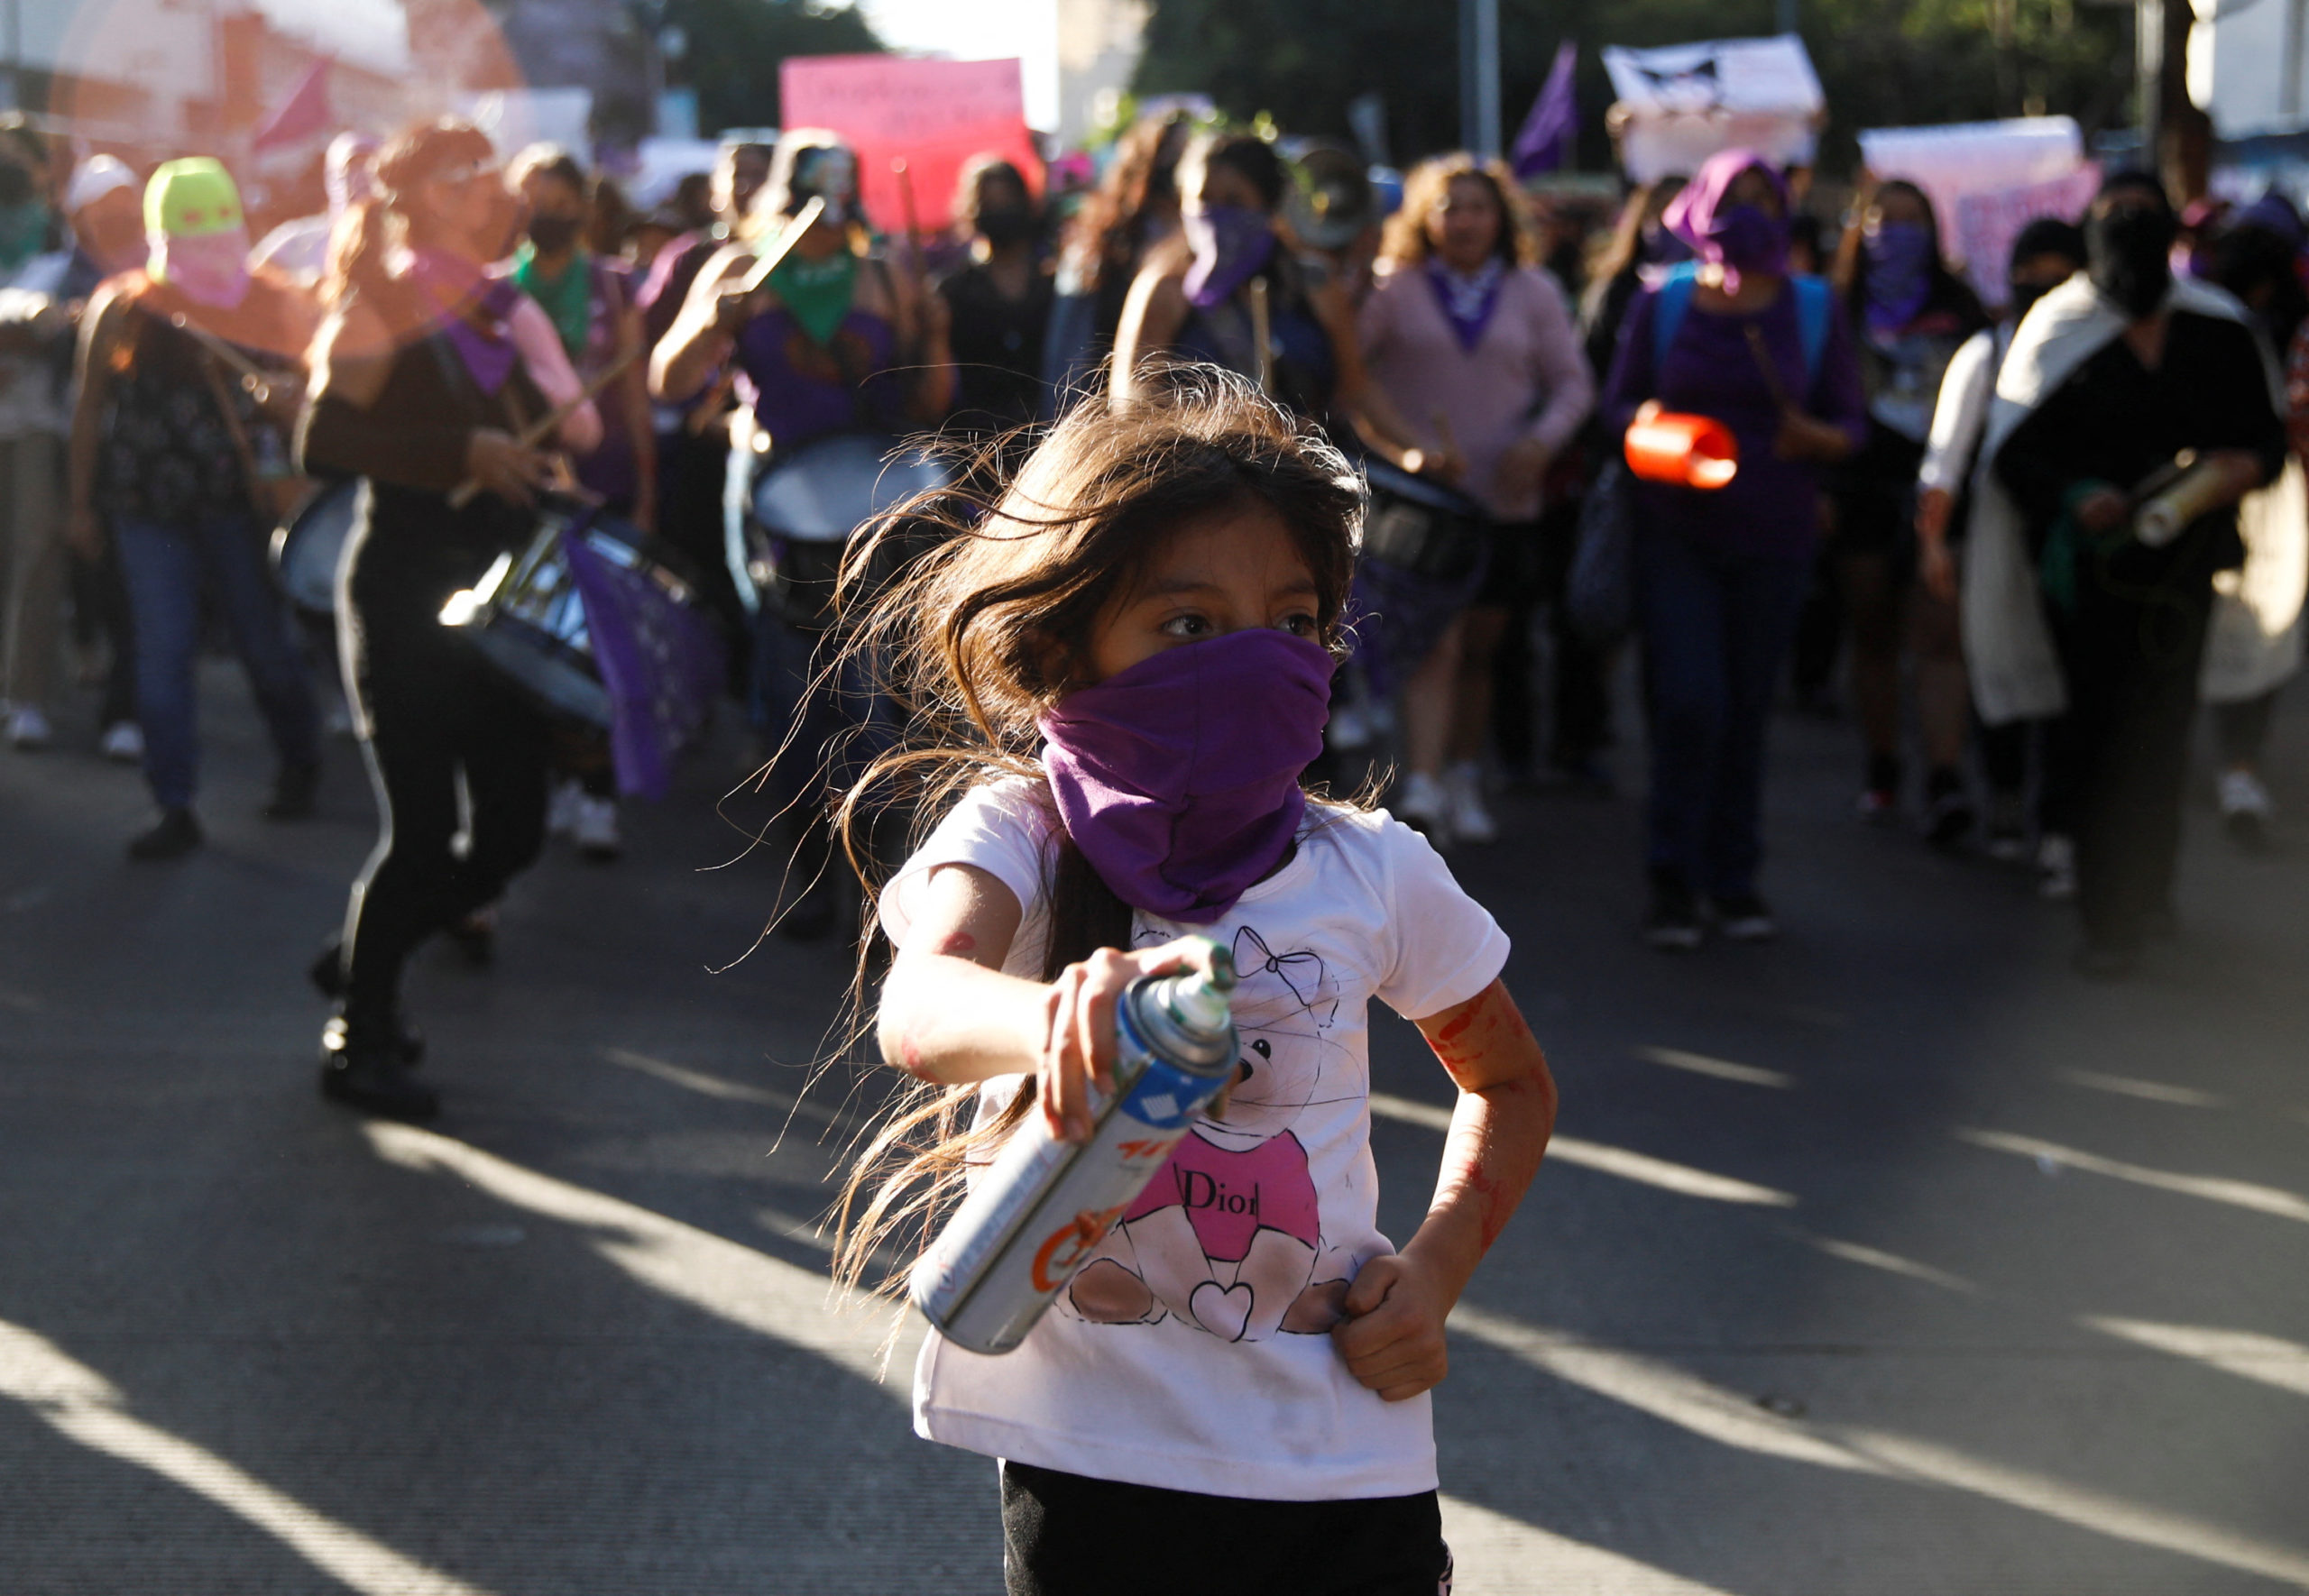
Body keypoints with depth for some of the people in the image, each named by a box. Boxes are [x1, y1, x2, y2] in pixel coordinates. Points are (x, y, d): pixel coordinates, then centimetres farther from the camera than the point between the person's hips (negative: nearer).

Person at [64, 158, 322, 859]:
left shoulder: (273, 304, 2)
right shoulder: (123, 309, 1)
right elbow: (90, 407, 6)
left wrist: (287, 399, -17)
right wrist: (81, 503, 5)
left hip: (240, 500, 0)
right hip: (147, 505, 0)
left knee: (267, 642, 6)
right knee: (162, 650, -1)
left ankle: (300, 768, 29)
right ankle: (174, 808, 4)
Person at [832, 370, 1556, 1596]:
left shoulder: (1373, 873, -3)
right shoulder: (1015, 838, -10)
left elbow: (1510, 1081, 15)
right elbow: (915, 1011, -33)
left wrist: (1435, 1269, -2)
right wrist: (1052, 1022, -56)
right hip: (1089, 1459, -2)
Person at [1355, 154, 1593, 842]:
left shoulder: (1534, 293, 9)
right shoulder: (1394, 290, 2)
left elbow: (1573, 383, 8)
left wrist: (1542, 439, -10)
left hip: (1503, 500, 3)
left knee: (1478, 649, 12)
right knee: (1435, 643, -17)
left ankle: (1464, 783, 25)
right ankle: (1421, 785, -23)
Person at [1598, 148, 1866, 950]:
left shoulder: (1812, 308, 6)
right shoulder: (1662, 301, 4)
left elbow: (1851, 421, 7)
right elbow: (1619, 403, 8)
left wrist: (1817, 437, -16)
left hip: (1772, 535, 1)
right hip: (1676, 531, -1)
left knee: (1748, 707, 3)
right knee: (1689, 702, -12)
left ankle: (1735, 876, 16)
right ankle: (1673, 880, 0)